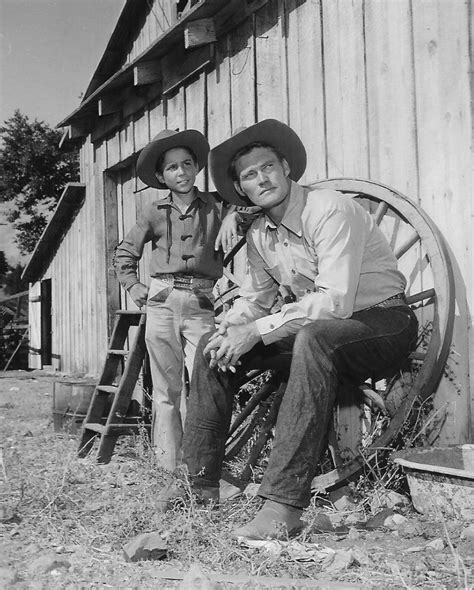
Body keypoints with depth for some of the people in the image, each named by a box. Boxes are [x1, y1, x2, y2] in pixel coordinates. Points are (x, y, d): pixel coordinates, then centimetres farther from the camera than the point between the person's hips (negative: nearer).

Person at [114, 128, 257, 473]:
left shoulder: (215, 205, 7)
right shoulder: (156, 213, 11)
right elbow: (125, 253, 22)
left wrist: (233, 215, -18)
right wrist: (133, 286, 10)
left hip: (201, 303, -1)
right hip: (161, 302, 2)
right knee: (167, 389, 5)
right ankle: (168, 467, 12)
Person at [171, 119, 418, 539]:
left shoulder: (331, 210, -20)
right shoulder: (259, 235, 5)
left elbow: (335, 301, -28)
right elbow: (253, 298, 14)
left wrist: (257, 330, -27)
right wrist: (231, 331, -9)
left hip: (384, 321, -8)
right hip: (314, 325, 8)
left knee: (313, 338, -40)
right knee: (213, 345, 0)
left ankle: (284, 507, -41)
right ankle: (200, 485, 4)